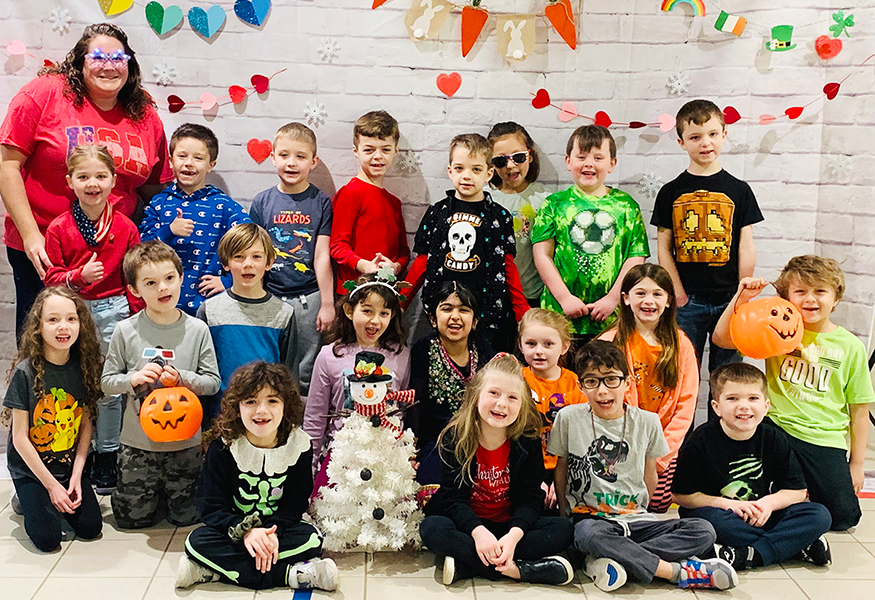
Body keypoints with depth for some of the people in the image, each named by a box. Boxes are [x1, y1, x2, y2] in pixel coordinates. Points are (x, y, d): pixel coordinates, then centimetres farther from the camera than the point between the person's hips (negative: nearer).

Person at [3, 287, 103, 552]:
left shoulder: (84, 367, -6)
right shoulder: (26, 371, -18)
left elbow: (86, 425, 1)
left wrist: (76, 476, -7)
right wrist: (52, 485, -14)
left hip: (70, 465, 4)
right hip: (30, 468, -4)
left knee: (91, 527, -4)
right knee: (47, 538, -11)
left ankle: (59, 500, 23)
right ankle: (27, 499, 18)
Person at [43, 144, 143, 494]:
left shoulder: (126, 228, 0)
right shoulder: (59, 229, -1)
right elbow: (52, 278, 1)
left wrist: (136, 318, 1)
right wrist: (79, 276, -18)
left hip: (113, 311, 0)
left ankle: (107, 457, 17)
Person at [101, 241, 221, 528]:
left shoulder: (197, 329, -6)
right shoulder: (126, 331, -7)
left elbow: (213, 382, -4)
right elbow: (106, 382, 0)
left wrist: (182, 378, -21)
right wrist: (134, 378, -20)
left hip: (186, 442, 0)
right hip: (138, 440, 0)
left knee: (186, 515, 10)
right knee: (132, 517, 10)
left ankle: (173, 493, 42)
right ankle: (156, 492, 40)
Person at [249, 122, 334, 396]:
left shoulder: (321, 203, 0)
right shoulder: (262, 202, 4)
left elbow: (322, 257, -3)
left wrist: (327, 304, -3)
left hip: (309, 299, -1)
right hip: (270, 298, 1)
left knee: (306, 371, 5)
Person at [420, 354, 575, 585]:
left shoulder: (528, 443, -5)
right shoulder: (455, 439, -8)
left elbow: (529, 499, -9)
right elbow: (453, 497, -13)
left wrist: (514, 535, -29)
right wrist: (478, 532, -32)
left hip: (511, 526, 2)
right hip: (469, 526, -1)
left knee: (562, 529, -21)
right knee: (432, 528, -30)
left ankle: (466, 566, -30)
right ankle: (516, 569, -30)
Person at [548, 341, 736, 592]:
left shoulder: (647, 422, 2)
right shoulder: (569, 418, -2)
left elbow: (649, 476, 13)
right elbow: (561, 469, 8)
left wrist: (636, 513, 13)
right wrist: (565, 515, 7)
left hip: (635, 519, 3)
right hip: (589, 516, -3)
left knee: (703, 530, -18)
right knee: (587, 533, -39)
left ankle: (618, 560, -27)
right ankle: (679, 571, -27)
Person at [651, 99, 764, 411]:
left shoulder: (739, 190, 5)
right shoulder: (671, 192, 3)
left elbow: (746, 247, 3)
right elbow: (664, 248, 1)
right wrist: (679, 296, -6)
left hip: (729, 300, 1)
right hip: (688, 301, 0)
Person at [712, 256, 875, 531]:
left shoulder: (850, 346, 1)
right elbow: (722, 338, -4)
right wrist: (740, 298, -16)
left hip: (826, 438, 0)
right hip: (777, 428, 0)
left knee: (842, 517, -5)